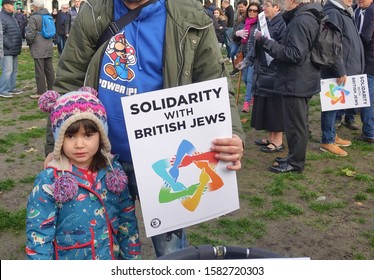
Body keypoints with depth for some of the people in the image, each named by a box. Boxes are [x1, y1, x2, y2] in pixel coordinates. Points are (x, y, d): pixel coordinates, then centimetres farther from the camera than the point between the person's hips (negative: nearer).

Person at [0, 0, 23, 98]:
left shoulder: (11, 17, 18)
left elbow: (17, 33, 24)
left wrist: (18, 46, 16)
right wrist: (10, 45, -19)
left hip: (14, 50, 10)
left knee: (14, 70, 14)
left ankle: (11, 88, 23)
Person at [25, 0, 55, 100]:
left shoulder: (33, 18, -12)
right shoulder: (49, 16, 10)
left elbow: (30, 34, -12)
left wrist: (29, 42, 5)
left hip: (38, 48, -7)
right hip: (49, 47, 7)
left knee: (40, 70, -4)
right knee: (49, 69, 12)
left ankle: (41, 92, -1)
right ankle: (51, 89, 19)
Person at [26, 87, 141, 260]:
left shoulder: (113, 171, -8)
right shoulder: (48, 182, -18)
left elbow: (127, 218, 1)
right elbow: (38, 234, -13)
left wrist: (131, 256, 4)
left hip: (112, 258, 3)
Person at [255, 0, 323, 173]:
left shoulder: (300, 20, -21)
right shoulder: (308, 16, 11)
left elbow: (294, 54, -26)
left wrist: (265, 42, -24)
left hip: (296, 82, -10)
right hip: (303, 80, 10)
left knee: (295, 124, 1)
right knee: (299, 123, 19)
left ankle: (295, 162, 13)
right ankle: (295, 157, 32)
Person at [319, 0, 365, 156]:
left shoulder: (344, 13, 17)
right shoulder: (332, 13, -14)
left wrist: (343, 69, 18)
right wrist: (340, 70, -23)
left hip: (344, 69, 10)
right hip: (336, 71, -9)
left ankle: (332, 135, 26)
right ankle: (327, 141, 5)